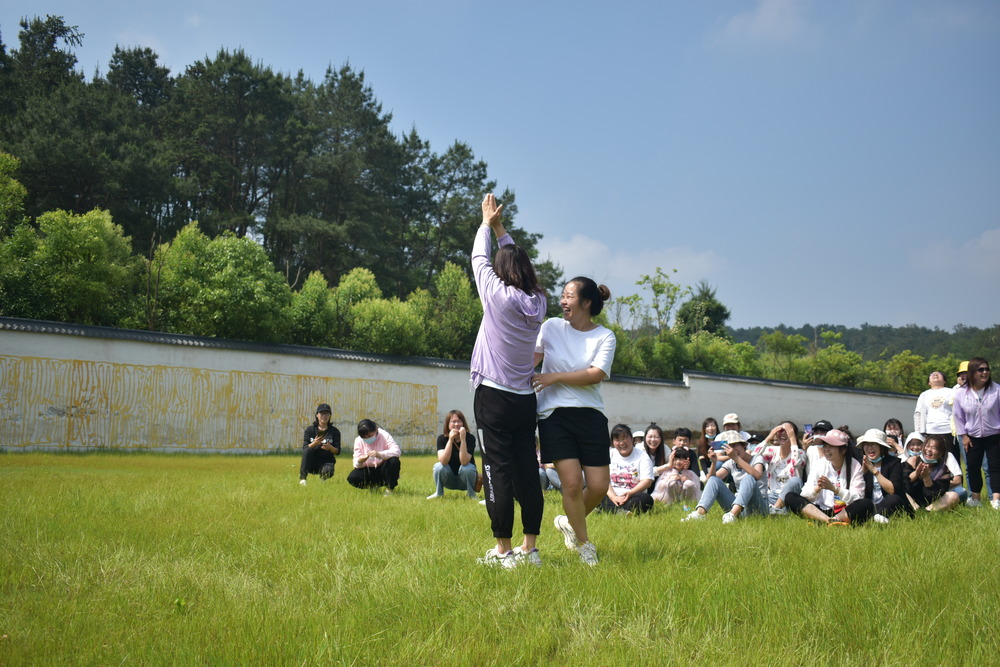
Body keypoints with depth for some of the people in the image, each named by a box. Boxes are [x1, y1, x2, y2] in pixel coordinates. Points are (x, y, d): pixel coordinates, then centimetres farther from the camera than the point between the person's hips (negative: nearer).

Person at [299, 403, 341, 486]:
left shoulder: (334, 431, 5)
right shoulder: (310, 429, 4)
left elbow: (337, 451, 1)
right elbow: (304, 448, -5)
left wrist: (331, 448, -23)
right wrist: (314, 443, -26)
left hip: (327, 461, -1)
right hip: (312, 463, 1)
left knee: (327, 471, -34)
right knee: (308, 450, -31)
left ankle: (323, 478, 4)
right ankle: (302, 478, -26)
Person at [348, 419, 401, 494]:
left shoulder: (384, 435, -14)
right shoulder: (358, 441, -6)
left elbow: (397, 451, -28)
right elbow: (356, 464, -10)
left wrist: (379, 454, -43)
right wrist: (361, 460, -36)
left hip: (383, 469, -2)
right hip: (368, 471, 2)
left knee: (394, 461, -34)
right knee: (352, 478, -25)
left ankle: (390, 488, -12)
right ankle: (373, 485, 4)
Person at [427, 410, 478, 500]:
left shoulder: (470, 438, -17)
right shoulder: (442, 438, -12)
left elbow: (464, 462, -31)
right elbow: (443, 461, -28)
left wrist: (462, 439, -37)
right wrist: (450, 440, -35)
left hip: (465, 480, -1)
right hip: (449, 481, 1)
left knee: (467, 468, -32)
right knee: (439, 466, -27)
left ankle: (471, 493, -7)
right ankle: (438, 493, -3)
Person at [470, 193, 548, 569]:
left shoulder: (499, 295, -9)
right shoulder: (538, 301, 5)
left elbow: (480, 259, 5)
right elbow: (517, 261, 21)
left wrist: (487, 224, 20)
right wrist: (500, 228, 25)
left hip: (494, 397, -6)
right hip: (525, 398, 6)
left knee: (498, 471, -4)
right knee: (527, 471, 6)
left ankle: (503, 551, -4)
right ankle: (530, 548, 9)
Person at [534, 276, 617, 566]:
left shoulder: (605, 337, 1)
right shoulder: (551, 327, 6)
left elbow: (596, 375, -11)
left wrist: (553, 377, -14)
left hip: (590, 416, 1)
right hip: (554, 414, -1)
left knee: (599, 486, -1)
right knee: (573, 482, -10)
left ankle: (569, 522, 30)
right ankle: (584, 545, 11)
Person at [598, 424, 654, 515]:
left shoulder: (641, 455, 6)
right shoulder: (609, 455, 12)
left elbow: (647, 481, -4)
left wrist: (630, 493, -21)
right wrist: (613, 497, -17)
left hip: (632, 497, -1)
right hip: (612, 496, 1)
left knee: (647, 499, -33)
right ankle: (622, 512, -46)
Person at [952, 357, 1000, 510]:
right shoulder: (961, 393, -7)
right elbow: (958, 416, 3)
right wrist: (963, 435, 1)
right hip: (973, 438, 2)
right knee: (973, 468, 7)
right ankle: (975, 498, 20)